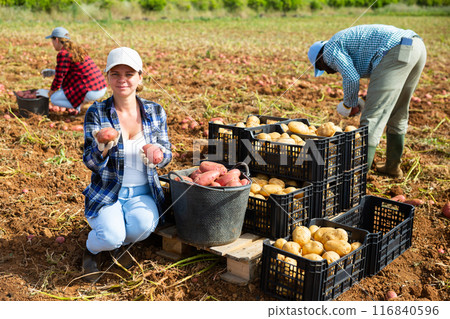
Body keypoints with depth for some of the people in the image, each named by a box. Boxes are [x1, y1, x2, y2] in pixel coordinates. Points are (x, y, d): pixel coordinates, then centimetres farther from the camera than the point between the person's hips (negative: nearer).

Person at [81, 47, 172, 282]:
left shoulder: (155, 111, 1)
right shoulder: (96, 113, -6)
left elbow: (167, 154, 5)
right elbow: (90, 162, -9)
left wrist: (158, 156, -21)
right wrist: (102, 149, -33)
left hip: (143, 192, 2)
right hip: (106, 193, -1)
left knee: (143, 225, -30)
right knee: (110, 236, -28)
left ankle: (121, 244, 9)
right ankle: (92, 248, 12)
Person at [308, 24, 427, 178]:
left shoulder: (330, 48, 8)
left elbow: (351, 78, -8)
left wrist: (349, 105, 9)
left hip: (396, 53, -10)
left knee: (372, 117, -8)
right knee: (397, 114, 21)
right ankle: (393, 166, 33)